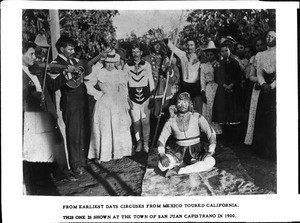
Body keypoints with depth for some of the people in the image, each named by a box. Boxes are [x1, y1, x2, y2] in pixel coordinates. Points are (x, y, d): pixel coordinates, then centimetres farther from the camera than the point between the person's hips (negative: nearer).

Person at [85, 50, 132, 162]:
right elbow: (88, 85, -1)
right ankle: (101, 155, 7)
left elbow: (124, 92, 14)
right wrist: (99, 94, -6)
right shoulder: (98, 72, 0)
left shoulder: (121, 74, 10)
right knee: (103, 129, -1)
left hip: (118, 104, 3)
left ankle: (118, 153, 16)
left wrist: (126, 106, 11)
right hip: (103, 104, -3)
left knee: (119, 129, 5)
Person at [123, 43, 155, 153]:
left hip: (145, 94, 0)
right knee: (136, 121, 1)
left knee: (145, 121, -1)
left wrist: (151, 94, 4)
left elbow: (151, 80, 9)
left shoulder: (147, 64, 5)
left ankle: (146, 143, 11)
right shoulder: (127, 65, 5)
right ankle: (138, 143, 15)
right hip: (133, 95, 0)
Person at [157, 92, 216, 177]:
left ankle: (179, 170, -20)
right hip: (179, 151, 0)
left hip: (196, 151, 0)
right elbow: (162, 138, -1)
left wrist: (211, 151, -22)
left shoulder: (197, 117, -3)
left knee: (211, 162, -31)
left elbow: (211, 132, -7)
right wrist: (162, 154, -20)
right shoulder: (171, 121, 2)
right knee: (162, 165, -27)